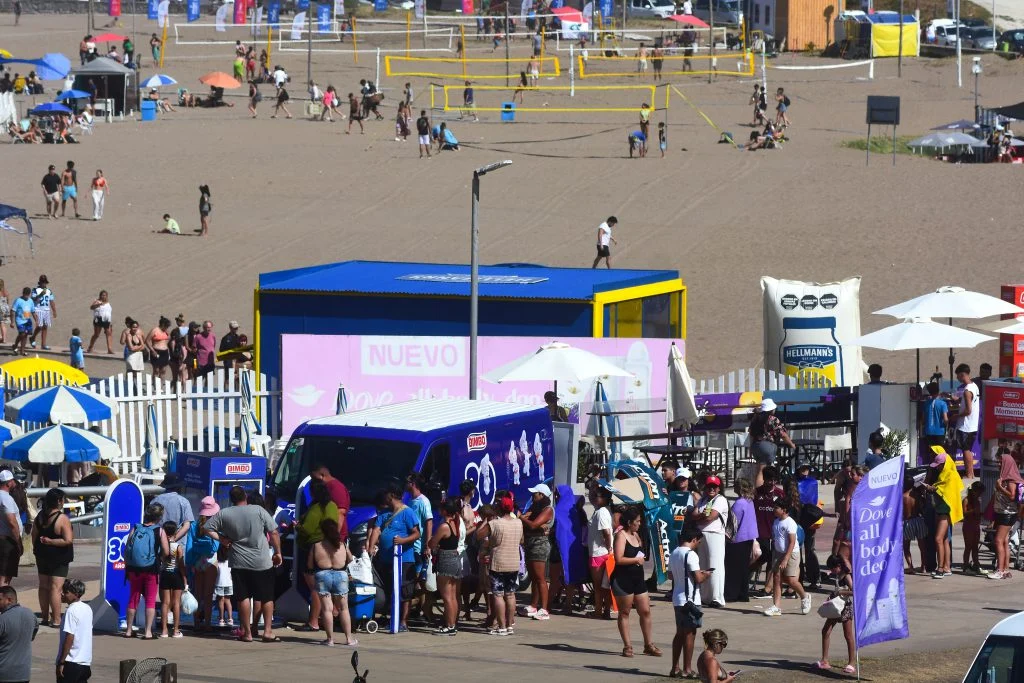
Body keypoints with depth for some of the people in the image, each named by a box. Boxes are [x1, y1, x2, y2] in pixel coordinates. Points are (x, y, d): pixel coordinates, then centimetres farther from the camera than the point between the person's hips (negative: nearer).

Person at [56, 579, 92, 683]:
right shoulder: (87, 609, 9)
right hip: (86, 661, 8)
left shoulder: (71, 611, -16)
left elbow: (70, 638, -20)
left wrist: (61, 662, -16)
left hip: (71, 662, -8)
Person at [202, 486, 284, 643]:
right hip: (262, 562, -1)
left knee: (243, 598, 6)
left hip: (239, 563, 1)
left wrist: (222, 539, 4)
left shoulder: (224, 514, -2)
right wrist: (277, 553, 6)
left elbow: (207, 528, 0)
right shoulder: (258, 510, -6)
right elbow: (274, 532, -4)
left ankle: (247, 632, 5)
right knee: (267, 597, 9)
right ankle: (268, 631, 5)